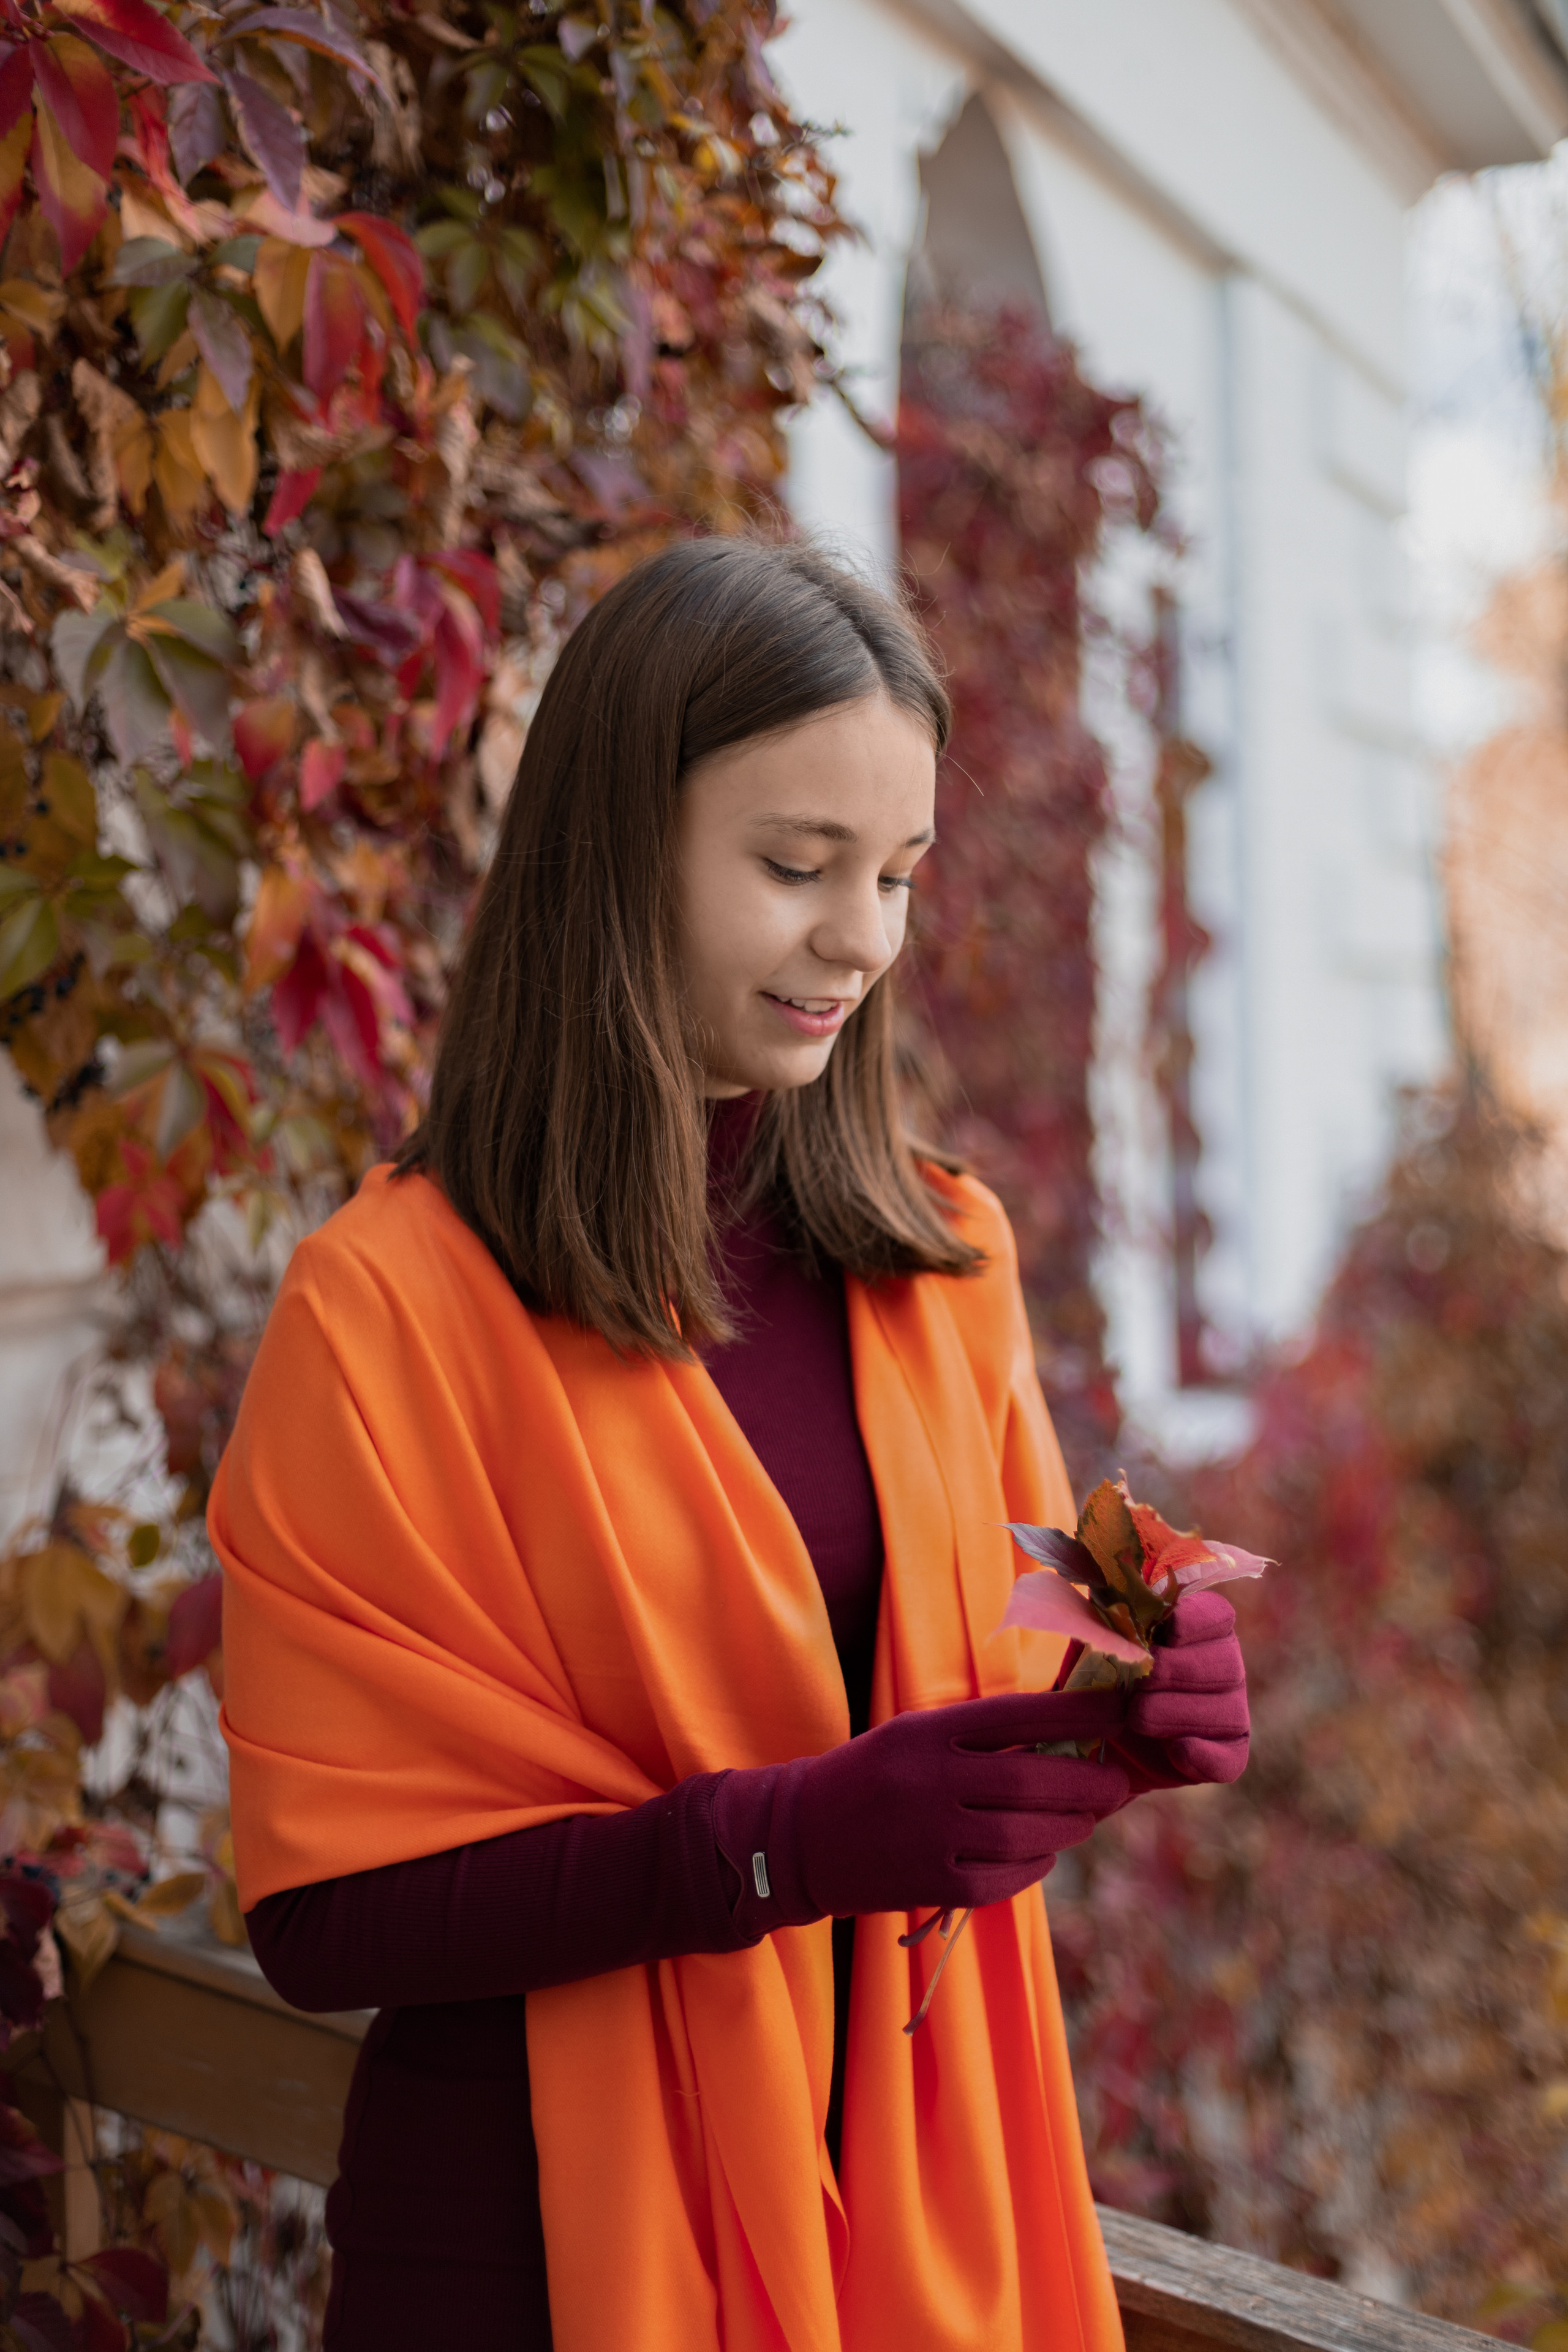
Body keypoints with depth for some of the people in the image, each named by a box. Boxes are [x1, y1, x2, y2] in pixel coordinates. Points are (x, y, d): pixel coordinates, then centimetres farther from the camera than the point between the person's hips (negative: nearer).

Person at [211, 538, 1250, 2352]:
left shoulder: (942, 1262, 0)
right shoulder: (391, 1304, -16)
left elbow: (991, 1686, 9)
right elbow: (327, 1917, -16)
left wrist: (1128, 1717, -13)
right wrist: (777, 1844, -27)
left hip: (920, 2176, 5)